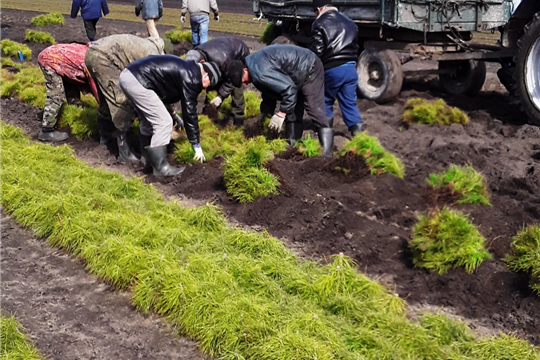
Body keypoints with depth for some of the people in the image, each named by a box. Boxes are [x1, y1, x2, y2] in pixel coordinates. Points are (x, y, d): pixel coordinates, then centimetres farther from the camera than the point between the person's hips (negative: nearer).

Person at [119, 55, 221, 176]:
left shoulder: (187, 69, 20)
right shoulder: (191, 78, -9)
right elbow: (190, 112, -8)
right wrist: (197, 146, -1)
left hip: (128, 75, 11)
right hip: (137, 80, -11)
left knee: (149, 119, 24)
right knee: (164, 121, -5)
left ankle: (148, 158, 35)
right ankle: (160, 167, 2)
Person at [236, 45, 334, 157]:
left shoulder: (259, 73, -28)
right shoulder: (254, 64, 5)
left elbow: (289, 88, -28)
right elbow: (269, 90, 18)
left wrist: (281, 113, -21)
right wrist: (264, 113, 20)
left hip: (310, 70, -11)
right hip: (299, 73, 11)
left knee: (314, 109, -16)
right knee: (293, 111, 10)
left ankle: (326, 154, -18)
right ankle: (292, 146, 13)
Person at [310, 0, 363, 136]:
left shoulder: (320, 23, -4)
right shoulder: (349, 22, 19)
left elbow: (316, 50, -9)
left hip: (332, 69, -5)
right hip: (351, 67, 6)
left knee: (326, 101, 11)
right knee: (350, 103, 9)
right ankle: (357, 131, -1)